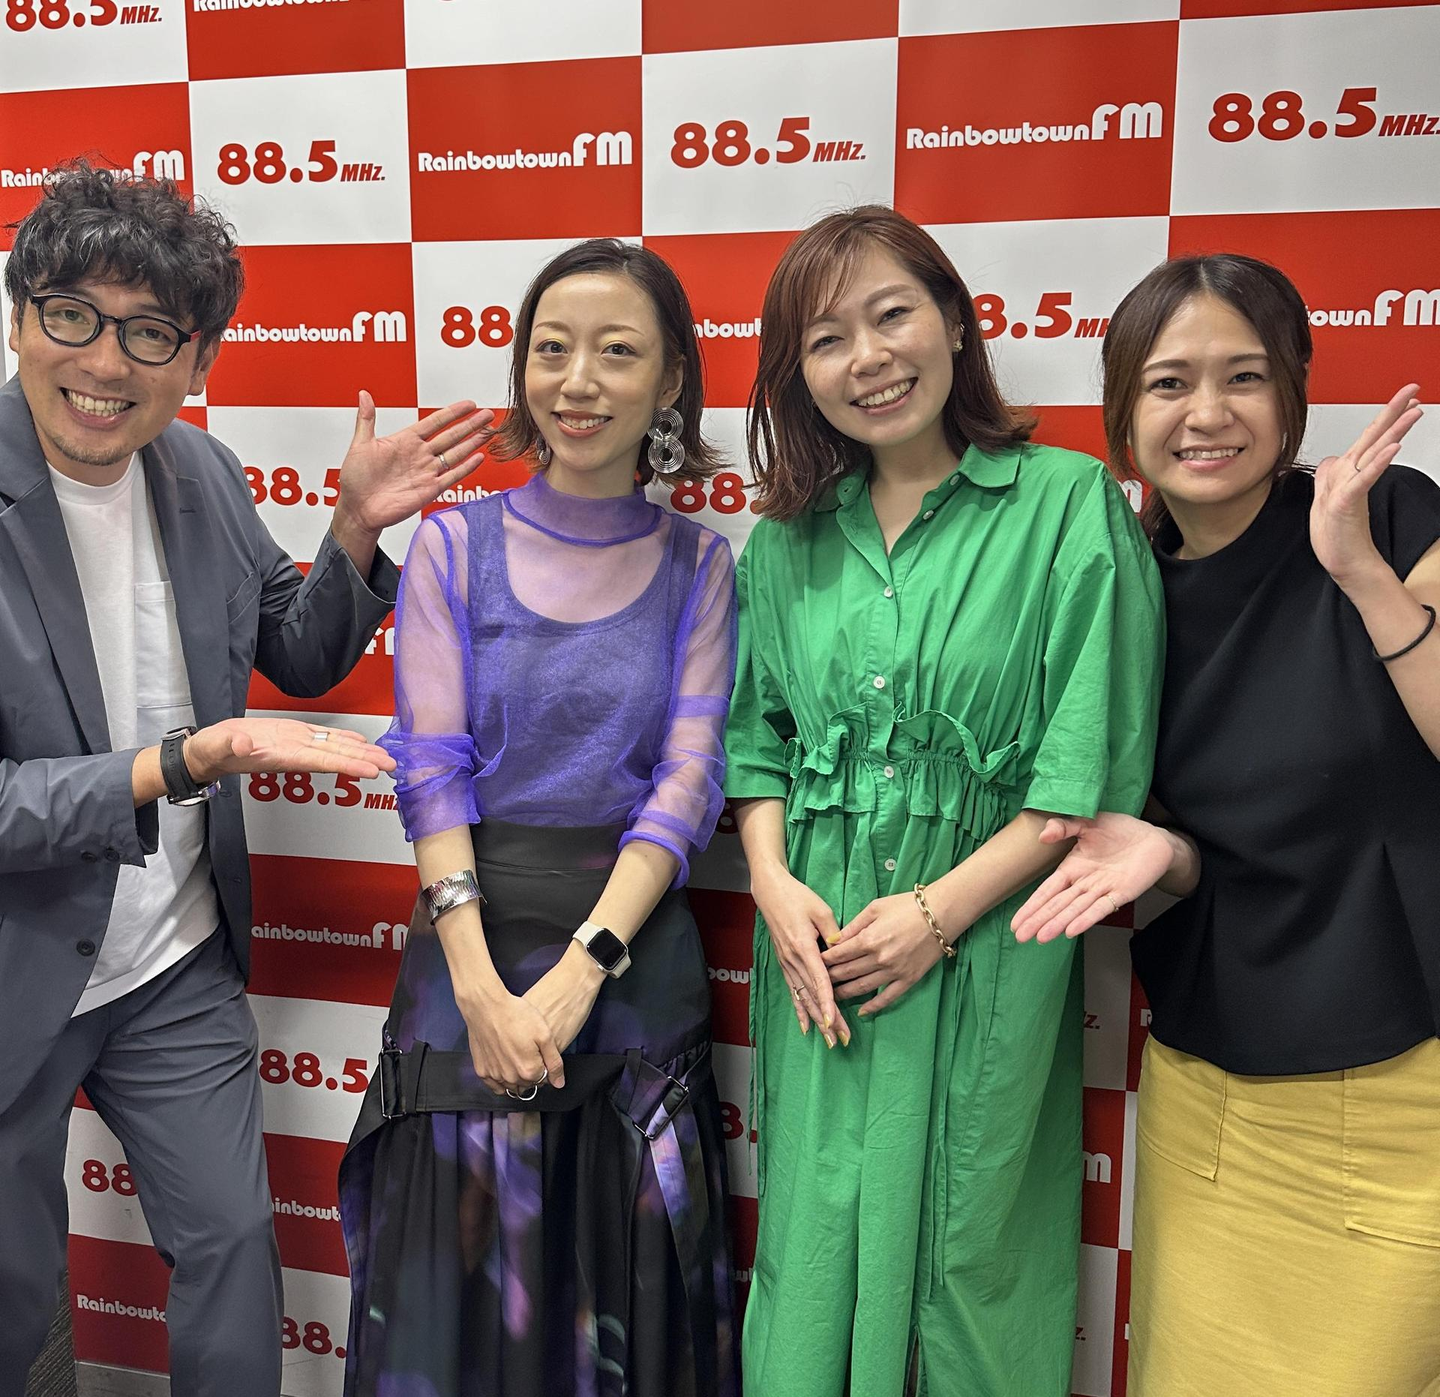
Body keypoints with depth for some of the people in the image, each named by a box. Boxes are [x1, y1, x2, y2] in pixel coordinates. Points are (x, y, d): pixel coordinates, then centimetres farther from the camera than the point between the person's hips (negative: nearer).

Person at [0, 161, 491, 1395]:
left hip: (179, 968, 4)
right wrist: (186, 763, -35)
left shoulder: (200, 471, -5)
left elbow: (303, 660, 7)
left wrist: (358, 530, -10)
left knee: (233, 1239, 16)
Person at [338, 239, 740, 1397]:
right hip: (472, 940, 0)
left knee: (629, 1272, 13)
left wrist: (578, 973, -14)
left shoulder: (699, 566, 1)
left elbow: (688, 780, -5)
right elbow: (430, 768, -5)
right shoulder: (456, 543, 1)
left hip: (636, 949, 0)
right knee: (463, 1265, 12)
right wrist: (481, 984, -14)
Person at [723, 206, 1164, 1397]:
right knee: (816, 1244, 14)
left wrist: (942, 909, -14)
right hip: (819, 945, 4)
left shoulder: (1072, 505, -6)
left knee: (970, 1244, 11)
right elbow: (754, 732, 11)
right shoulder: (789, 537, 8)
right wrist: (776, 885, -5)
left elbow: (1096, 768, -10)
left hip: (988, 946, -3)